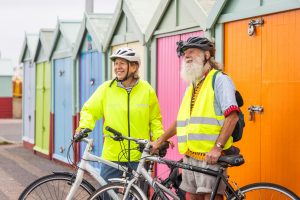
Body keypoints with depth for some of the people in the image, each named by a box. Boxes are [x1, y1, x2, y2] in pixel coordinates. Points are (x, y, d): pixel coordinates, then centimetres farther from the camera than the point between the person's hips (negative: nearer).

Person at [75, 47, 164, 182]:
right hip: (112, 155, 0)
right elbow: (89, 110, 4)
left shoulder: (146, 90, 1)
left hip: (139, 156, 0)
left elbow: (155, 119, 10)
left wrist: (160, 138, -3)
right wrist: (84, 127, -13)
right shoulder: (106, 88, -1)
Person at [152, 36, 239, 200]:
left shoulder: (219, 79, -5)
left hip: (211, 156, -8)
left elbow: (232, 116, -16)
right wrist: (159, 141, 23)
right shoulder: (192, 86, 21)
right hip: (190, 156, 8)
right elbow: (181, 121, 27)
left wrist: (217, 147, -23)